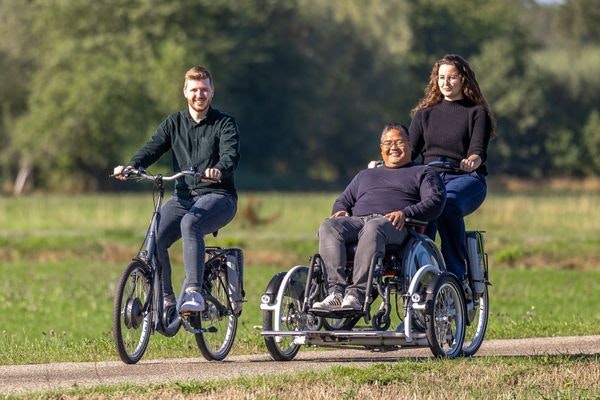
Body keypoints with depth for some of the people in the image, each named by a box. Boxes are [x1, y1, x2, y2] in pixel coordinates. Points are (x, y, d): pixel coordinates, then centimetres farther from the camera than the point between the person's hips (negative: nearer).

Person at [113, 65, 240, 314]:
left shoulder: (224, 123, 0)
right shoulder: (173, 123, 12)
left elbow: (231, 154, -17)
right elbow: (152, 148, -1)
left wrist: (218, 170, -42)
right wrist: (131, 166, -23)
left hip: (218, 196, -4)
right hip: (183, 196, 4)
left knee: (190, 223, -37)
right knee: (154, 240, -21)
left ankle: (194, 291, -39)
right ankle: (166, 300, -6)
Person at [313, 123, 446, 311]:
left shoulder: (423, 173, 24)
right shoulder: (365, 175, 39)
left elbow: (435, 202, 6)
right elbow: (344, 199, 33)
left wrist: (405, 213, -12)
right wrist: (340, 210, 7)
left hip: (394, 226, -4)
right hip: (357, 220, 4)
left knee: (373, 228, -42)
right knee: (329, 227, -30)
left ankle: (357, 294, -52)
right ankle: (336, 292, -43)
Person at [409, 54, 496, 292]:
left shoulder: (477, 112, 12)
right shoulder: (425, 114, 23)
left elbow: (478, 148, -4)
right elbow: (410, 149, 11)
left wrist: (473, 161, -30)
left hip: (465, 179, -3)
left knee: (447, 205, -38)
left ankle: (457, 275, -34)